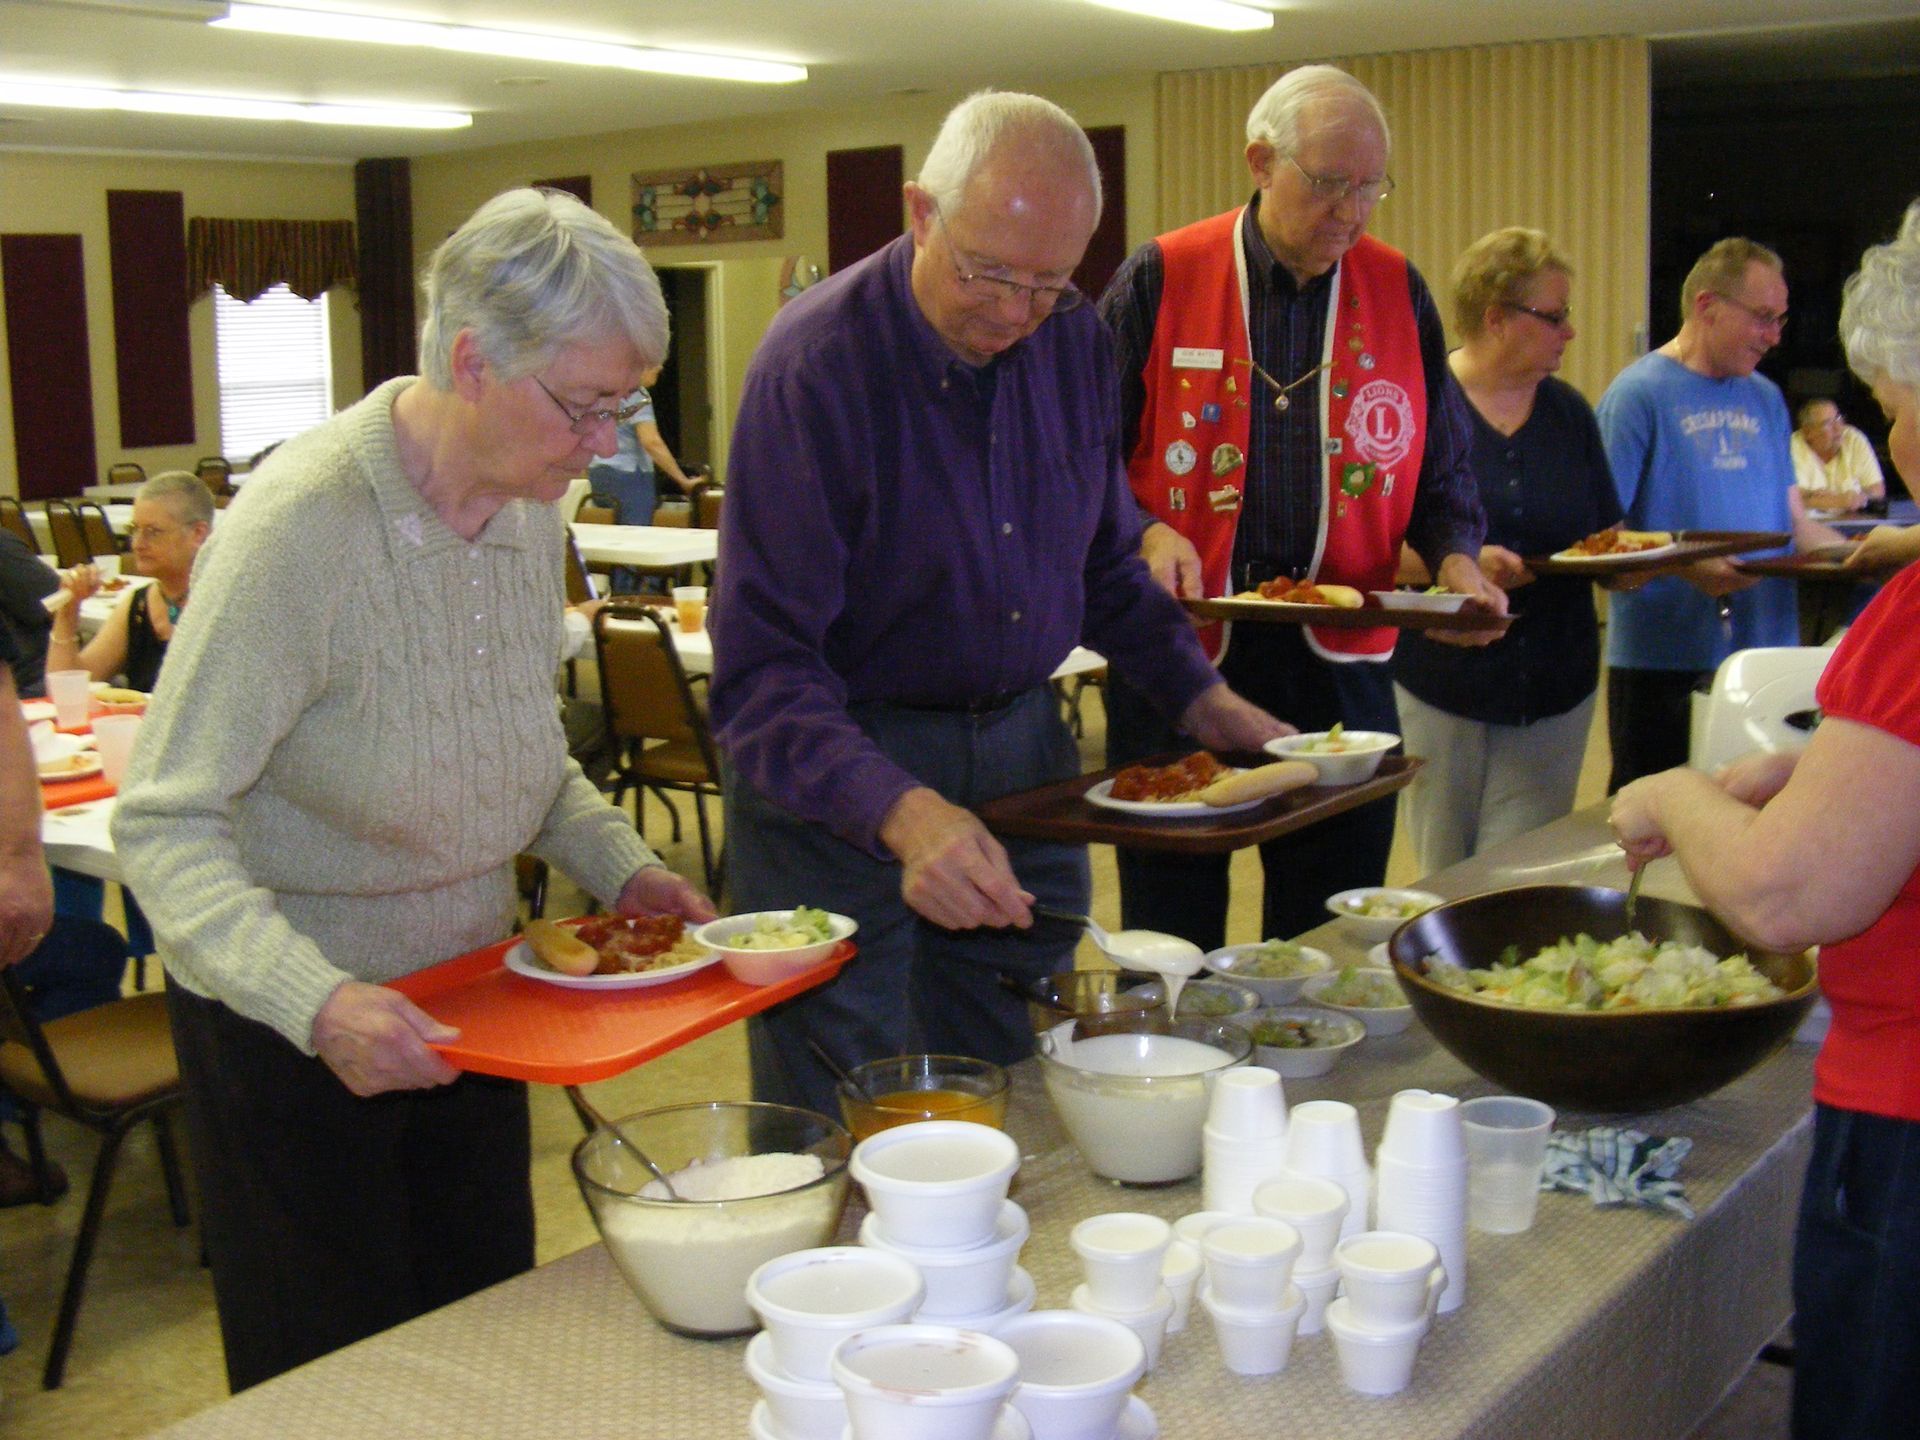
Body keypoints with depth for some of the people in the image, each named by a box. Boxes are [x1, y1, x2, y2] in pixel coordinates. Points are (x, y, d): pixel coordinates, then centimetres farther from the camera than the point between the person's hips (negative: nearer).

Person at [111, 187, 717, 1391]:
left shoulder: (530, 505, -3)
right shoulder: (297, 532, -27)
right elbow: (168, 827, -26)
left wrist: (617, 862, -3)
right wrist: (317, 1002, -39)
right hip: (290, 1019, -6)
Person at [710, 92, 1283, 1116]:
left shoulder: (1073, 341, 0)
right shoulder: (818, 359, -18)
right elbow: (765, 666, -24)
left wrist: (1199, 697, 4)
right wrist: (903, 813, -38)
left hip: (1022, 743, 6)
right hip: (845, 768, -5)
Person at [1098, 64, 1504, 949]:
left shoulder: (1397, 292, 8)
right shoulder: (1161, 280, -1)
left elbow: (1441, 469, 14)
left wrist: (1456, 559, -4)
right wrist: (1146, 536, -16)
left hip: (1337, 654, 2)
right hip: (1177, 650, -2)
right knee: (1170, 940, 8)